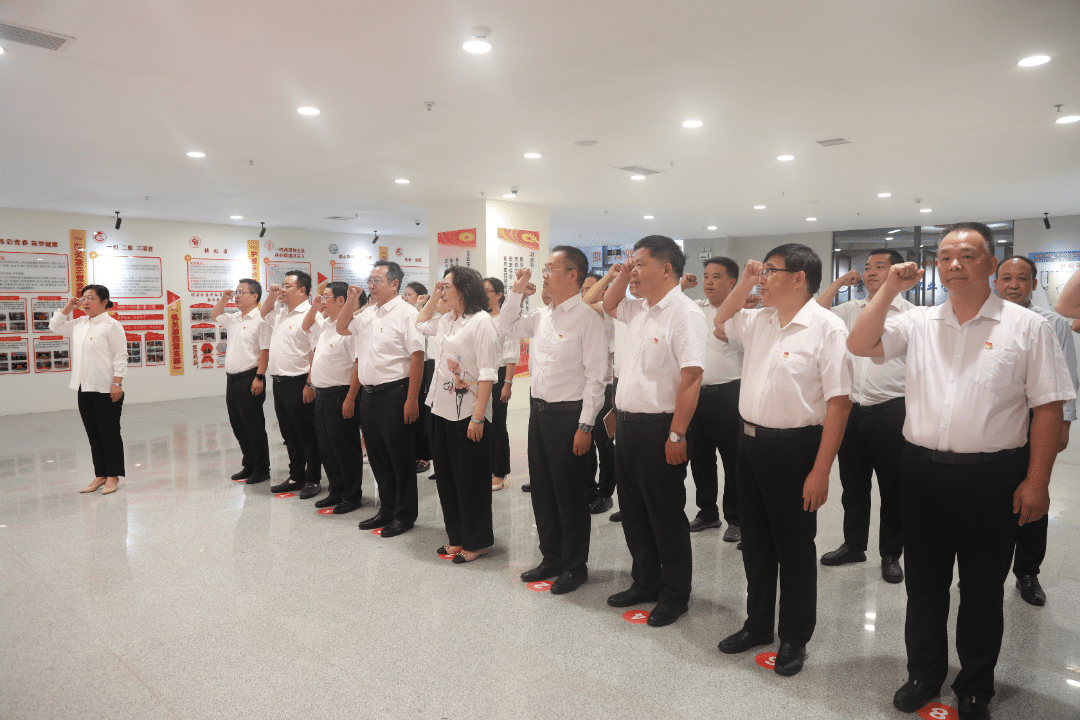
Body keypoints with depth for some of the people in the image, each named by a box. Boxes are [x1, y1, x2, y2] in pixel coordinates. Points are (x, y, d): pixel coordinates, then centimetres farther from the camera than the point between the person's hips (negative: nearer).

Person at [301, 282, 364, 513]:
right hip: (321, 394, 9)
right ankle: (336, 492, 27)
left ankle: (353, 496, 13)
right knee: (326, 447, 15)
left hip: (340, 395, -9)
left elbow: (359, 364, -22)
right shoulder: (325, 326, 13)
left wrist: (350, 398, -24)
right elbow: (306, 327, 35)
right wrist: (314, 307, 17)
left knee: (345, 447, 0)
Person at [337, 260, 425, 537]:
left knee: (401, 457, 2)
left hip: (394, 393, -8)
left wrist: (412, 399, -20)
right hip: (369, 394, 8)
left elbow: (417, 357, -16)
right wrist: (351, 301, 11)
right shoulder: (368, 314, 14)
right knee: (377, 456, 15)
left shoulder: (406, 313, -11)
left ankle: (405, 515, 15)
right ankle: (387, 510, 28)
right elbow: (342, 328, 28)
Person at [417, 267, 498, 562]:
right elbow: (421, 324, 33)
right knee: (446, 476, 15)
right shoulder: (447, 319, 11)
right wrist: (433, 296, 18)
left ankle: (477, 542, 18)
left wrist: (478, 417, -22)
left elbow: (487, 373, -18)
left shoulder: (480, 321, -13)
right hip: (441, 409, 8)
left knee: (470, 480, 3)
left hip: (467, 413, -8)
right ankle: (457, 536, 29)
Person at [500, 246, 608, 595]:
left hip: (568, 415, -8)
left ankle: (574, 566, 21)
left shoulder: (587, 317, -13)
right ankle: (551, 558, 32)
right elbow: (506, 328, 25)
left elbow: (596, 376, -16)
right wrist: (516, 292, 11)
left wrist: (585, 426, -18)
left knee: (570, 495, 4)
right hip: (538, 410, 8)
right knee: (542, 490, 16)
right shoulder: (542, 316, 10)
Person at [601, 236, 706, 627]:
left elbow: (691, 378, -21)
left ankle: (675, 595, 21)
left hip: (658, 428, -9)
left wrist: (677, 435, -23)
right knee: (633, 510, 17)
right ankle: (645, 583, 33)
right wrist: (623, 273, 13)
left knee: (665, 514, 5)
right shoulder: (639, 309, 11)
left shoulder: (684, 312, -16)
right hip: (627, 423, 9)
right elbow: (609, 304, 31)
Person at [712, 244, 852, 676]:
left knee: (794, 546, 8)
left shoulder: (826, 327, -14)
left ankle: (795, 638, 28)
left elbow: (838, 403, -17)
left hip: (793, 448, -7)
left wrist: (821, 471, -20)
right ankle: (758, 625, 36)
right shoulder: (758, 321, 7)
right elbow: (721, 321, 27)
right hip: (751, 442, 7)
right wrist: (744, 283, 9)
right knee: (755, 541, 17)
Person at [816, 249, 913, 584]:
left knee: (892, 489, 7)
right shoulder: (851, 309, 12)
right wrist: (839, 283, 4)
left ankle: (891, 555, 22)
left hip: (891, 411, -4)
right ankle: (853, 545, 31)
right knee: (853, 485, 15)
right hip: (852, 409, 4)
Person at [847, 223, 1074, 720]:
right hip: (922, 470, 3)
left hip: (992, 477, -2)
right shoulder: (918, 323, 5)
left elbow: (1048, 407, -4)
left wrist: (1036, 481, -8)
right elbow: (860, 345, -3)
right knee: (924, 582, 15)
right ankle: (924, 673, 35)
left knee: (982, 588, 12)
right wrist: (889, 289, -8)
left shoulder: (1027, 327, -3)